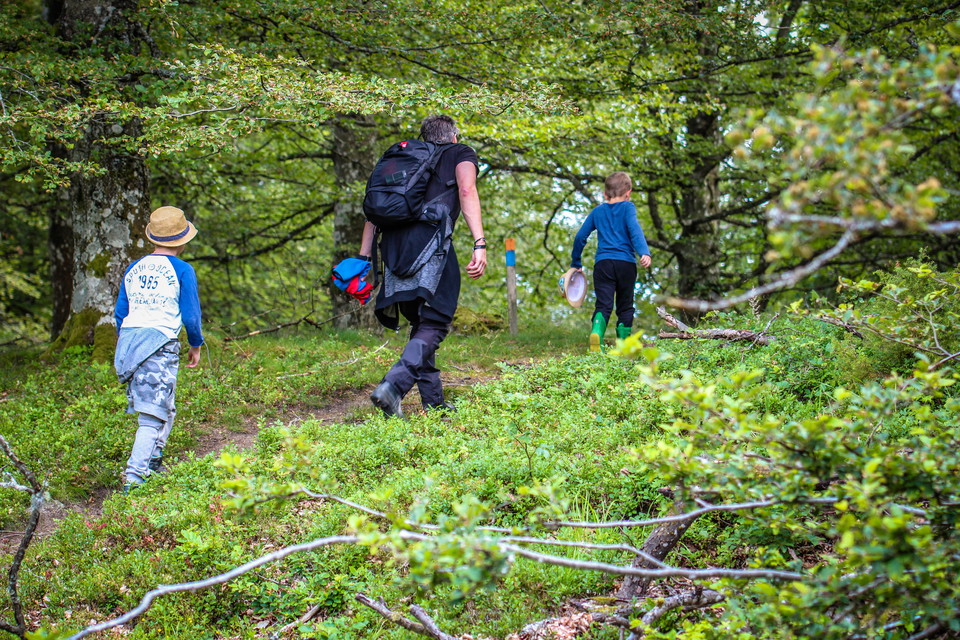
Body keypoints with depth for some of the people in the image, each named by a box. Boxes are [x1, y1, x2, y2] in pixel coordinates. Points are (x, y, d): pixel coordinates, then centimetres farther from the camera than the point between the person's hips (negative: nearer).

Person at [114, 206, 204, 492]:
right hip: (161, 344, -6)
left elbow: (120, 313, 18)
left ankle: (152, 464, 24)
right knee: (154, 416, -6)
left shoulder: (133, 269, 14)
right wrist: (195, 345, 13)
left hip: (129, 341, 6)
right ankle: (134, 476, -15)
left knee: (164, 411, 21)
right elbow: (190, 315, -3)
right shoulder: (181, 270, -2)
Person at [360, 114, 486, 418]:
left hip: (393, 244, 5)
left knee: (421, 323, 15)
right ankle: (393, 386, -29)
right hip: (430, 239, -5)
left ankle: (434, 403, 13)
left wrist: (363, 258, 21)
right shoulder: (461, 153, 19)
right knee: (433, 325, -7)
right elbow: (466, 191, -2)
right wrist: (479, 244, -12)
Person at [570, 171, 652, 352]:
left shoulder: (597, 211, 15)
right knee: (625, 306, 11)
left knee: (603, 304, -4)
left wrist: (576, 263, 27)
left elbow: (580, 237, 16)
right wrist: (644, 253, -25)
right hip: (626, 263, -2)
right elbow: (634, 229, -13)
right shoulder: (627, 207, 5)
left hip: (603, 263, 2)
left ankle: (596, 331, -33)